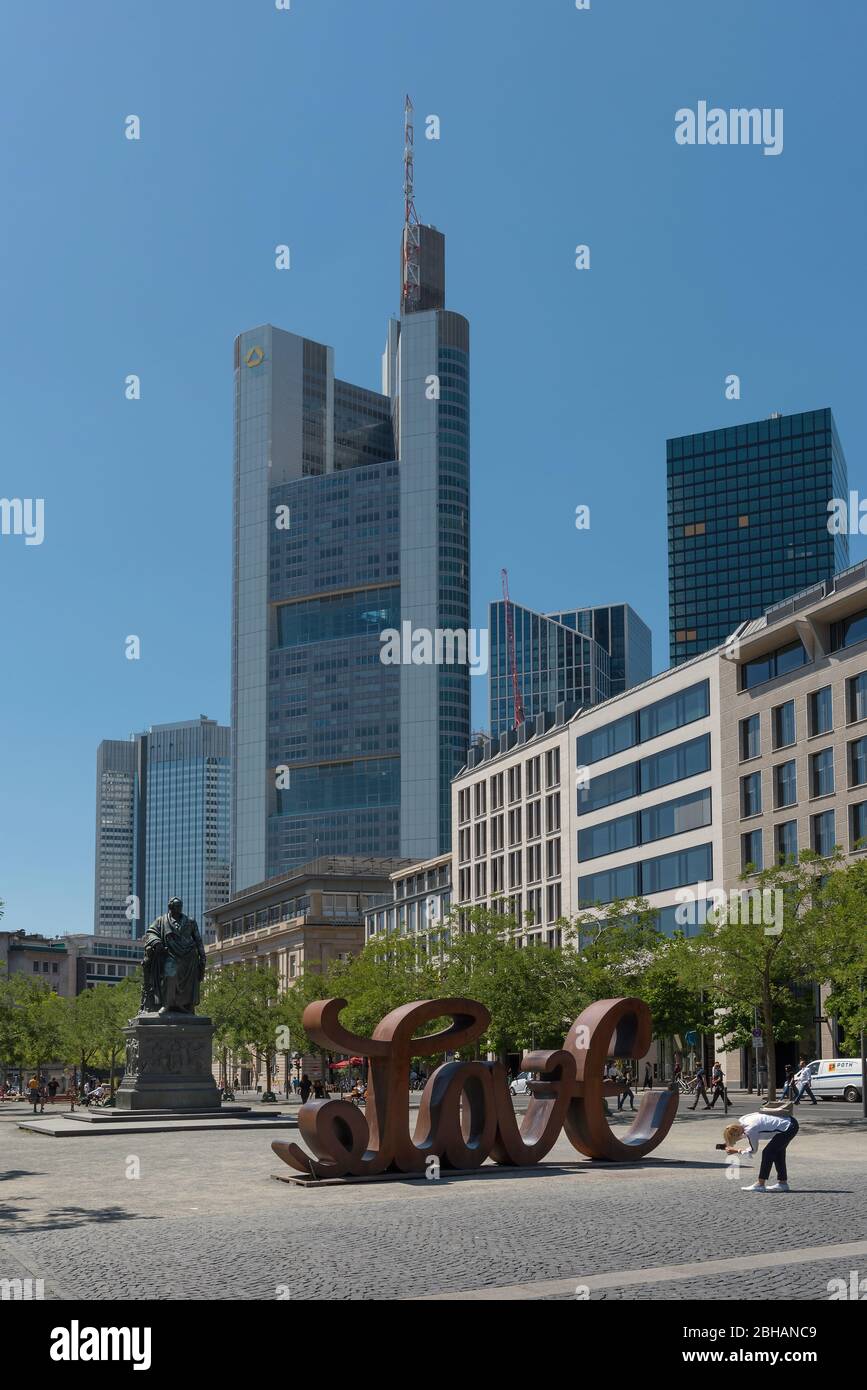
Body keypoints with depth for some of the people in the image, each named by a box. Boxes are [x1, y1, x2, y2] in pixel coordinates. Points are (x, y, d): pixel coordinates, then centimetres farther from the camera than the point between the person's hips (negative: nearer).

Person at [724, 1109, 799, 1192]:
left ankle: (760, 1184, 1)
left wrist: (737, 1151, 0)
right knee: (778, 1152, 19)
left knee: (768, 1152, -5)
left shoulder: (750, 1130, -22)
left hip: (787, 1128, -10)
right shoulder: (743, 1120, 2)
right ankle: (782, 1183, 28)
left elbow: (753, 1150, -8)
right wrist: (729, 1143, 12)